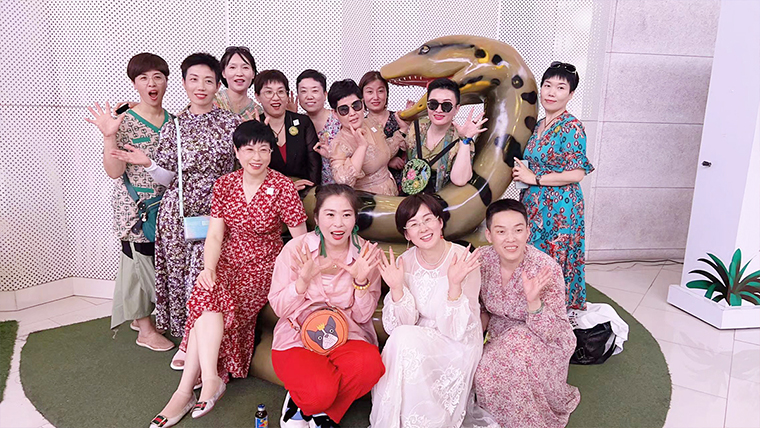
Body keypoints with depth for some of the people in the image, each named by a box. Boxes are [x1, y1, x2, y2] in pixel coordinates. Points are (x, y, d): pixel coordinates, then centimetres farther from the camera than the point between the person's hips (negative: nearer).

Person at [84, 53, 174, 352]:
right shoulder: (125, 121, -11)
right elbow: (114, 171, -16)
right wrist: (109, 136, -27)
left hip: (164, 205, 6)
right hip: (135, 207, -5)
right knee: (141, 260, 3)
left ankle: (141, 316, 35)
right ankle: (145, 330, 19)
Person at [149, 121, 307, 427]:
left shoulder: (283, 188, -10)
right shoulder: (224, 184, 2)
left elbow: (301, 241, -8)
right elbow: (215, 235, -2)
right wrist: (208, 268, -19)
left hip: (264, 264, -3)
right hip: (228, 261, 4)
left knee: (209, 303, -25)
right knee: (207, 292, -28)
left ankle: (185, 390, -13)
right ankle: (211, 380, -18)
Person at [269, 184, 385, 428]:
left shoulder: (366, 253, -3)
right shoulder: (296, 248, -6)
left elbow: (363, 316, 1)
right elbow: (279, 308, -4)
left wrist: (362, 280, -18)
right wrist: (304, 278, -22)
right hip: (298, 337, -2)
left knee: (370, 365, -31)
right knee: (320, 391, -31)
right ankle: (299, 399, 7)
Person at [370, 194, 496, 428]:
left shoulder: (464, 261, -16)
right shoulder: (405, 262, -5)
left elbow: (457, 331, -17)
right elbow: (398, 325, -8)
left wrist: (455, 285, -31)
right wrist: (396, 288, -23)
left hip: (457, 348, -3)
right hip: (417, 342, 4)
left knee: (406, 339, -27)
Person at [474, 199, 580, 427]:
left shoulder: (546, 269, -25)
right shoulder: (483, 259, -15)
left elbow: (552, 333, -22)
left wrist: (533, 301, -38)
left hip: (543, 343, -3)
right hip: (501, 335, 4)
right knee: (484, 372, -20)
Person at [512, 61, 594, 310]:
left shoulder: (571, 127, -12)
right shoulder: (539, 126, 12)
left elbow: (576, 173, -18)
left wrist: (534, 178, -13)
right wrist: (521, 172, 4)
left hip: (559, 207, -8)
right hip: (534, 204, 8)